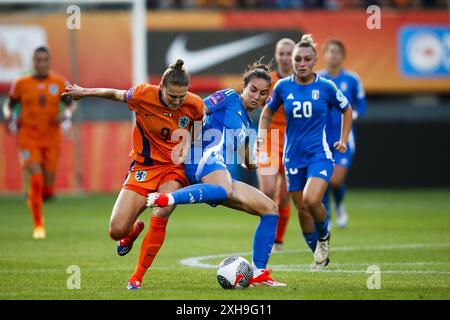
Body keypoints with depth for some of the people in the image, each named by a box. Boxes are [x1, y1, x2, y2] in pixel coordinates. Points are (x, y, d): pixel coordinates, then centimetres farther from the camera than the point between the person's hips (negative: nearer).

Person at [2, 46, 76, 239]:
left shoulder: (60, 83, 0)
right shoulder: (21, 84, -1)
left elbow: (71, 104, 11)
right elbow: (9, 104, 13)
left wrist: (67, 113, -10)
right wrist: (9, 117, -8)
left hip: (51, 140, 2)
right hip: (28, 139, -2)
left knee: (47, 190, 3)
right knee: (36, 180, -17)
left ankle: (33, 198, 40)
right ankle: (38, 225, -5)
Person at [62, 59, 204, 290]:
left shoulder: (194, 105, -13)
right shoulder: (143, 95, -16)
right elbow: (115, 94, 4)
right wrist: (84, 92, 15)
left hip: (175, 167, -1)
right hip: (143, 166, 1)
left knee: (160, 215, -30)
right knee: (117, 231, -10)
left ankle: (137, 277, -12)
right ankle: (134, 229, 32)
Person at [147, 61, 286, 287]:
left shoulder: (247, 124, 31)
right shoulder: (230, 98, 9)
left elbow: (246, 162, 41)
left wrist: (252, 163, 21)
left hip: (221, 171, 9)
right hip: (206, 159, -9)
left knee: (271, 210, 5)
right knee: (225, 191, -44)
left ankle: (258, 273, 0)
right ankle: (167, 199, -52)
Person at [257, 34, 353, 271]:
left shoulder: (326, 87, -5)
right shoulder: (283, 87, -1)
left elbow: (346, 109, 13)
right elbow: (268, 111, 17)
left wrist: (343, 140, 8)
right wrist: (261, 135, 2)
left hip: (320, 155, -3)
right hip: (293, 156, 3)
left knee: (311, 200, -25)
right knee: (301, 209, 6)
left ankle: (324, 237, 6)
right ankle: (320, 256, 27)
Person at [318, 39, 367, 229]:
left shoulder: (352, 79, 0)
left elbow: (361, 106, 6)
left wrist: (353, 114, -13)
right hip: (321, 138, 1)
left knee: (336, 180, -13)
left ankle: (339, 206, 20)